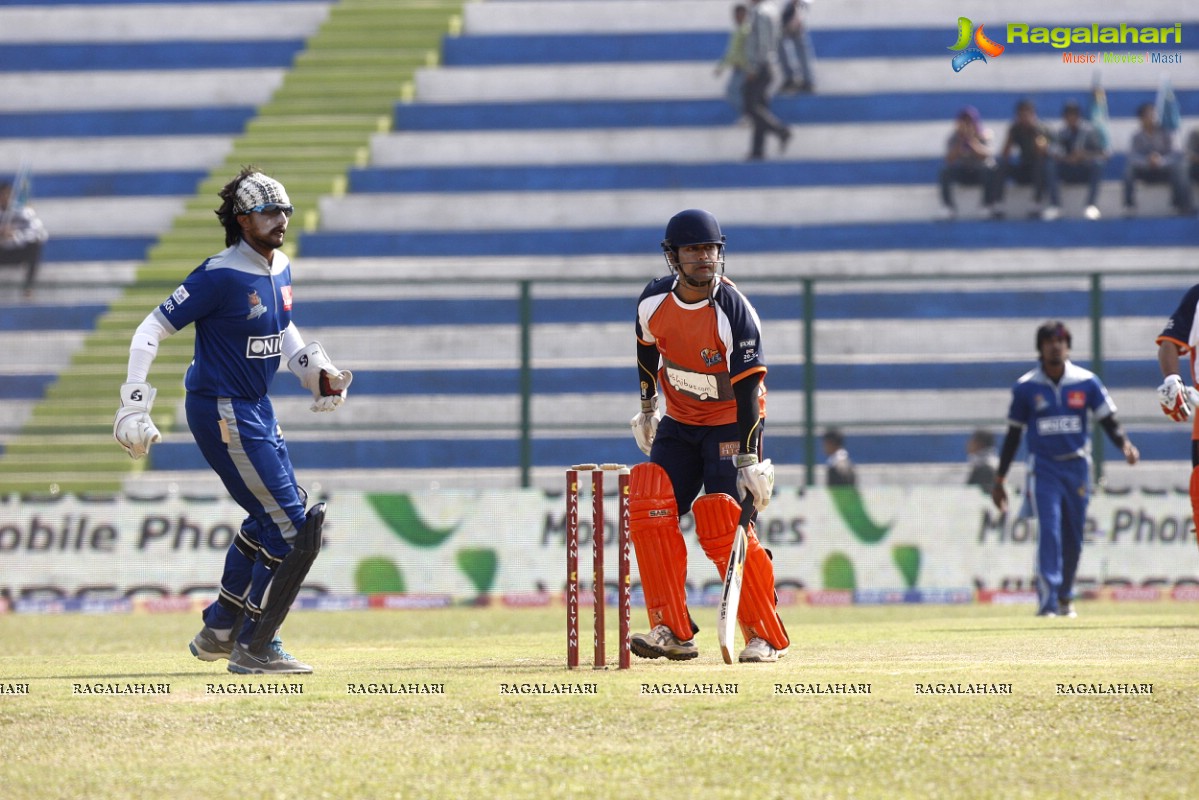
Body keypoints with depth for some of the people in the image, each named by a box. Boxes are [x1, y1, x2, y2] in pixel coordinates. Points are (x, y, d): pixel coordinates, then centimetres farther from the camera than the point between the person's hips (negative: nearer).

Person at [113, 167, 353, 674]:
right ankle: (254, 650, 0)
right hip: (221, 412, -10)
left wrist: (316, 371, 11)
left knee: (270, 520, 21)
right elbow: (151, 331, -17)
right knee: (291, 528, -9)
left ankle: (218, 633, 33)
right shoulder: (220, 276, -20)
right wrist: (134, 408, -22)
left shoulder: (279, 268, 6)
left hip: (257, 409, 10)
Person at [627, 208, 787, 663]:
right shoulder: (654, 301, -8)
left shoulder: (734, 311, -22)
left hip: (730, 425, -5)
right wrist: (648, 407, 22)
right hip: (679, 423, 5)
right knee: (649, 507, -14)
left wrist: (750, 460, -28)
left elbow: (749, 389, -23)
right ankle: (673, 631, -10)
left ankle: (766, 637, -3)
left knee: (723, 525, -17)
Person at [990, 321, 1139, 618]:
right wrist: (999, 480, 6)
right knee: (1049, 532, -15)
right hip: (1043, 468, -2)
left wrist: (1124, 444, -21)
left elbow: (1108, 420, 0)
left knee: (1074, 538, 7)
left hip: (1077, 468, 2)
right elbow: (1013, 435, 6)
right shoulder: (1025, 387, -1)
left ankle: (1065, 597, 25)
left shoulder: (1087, 382, 1)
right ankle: (1048, 602, -18)